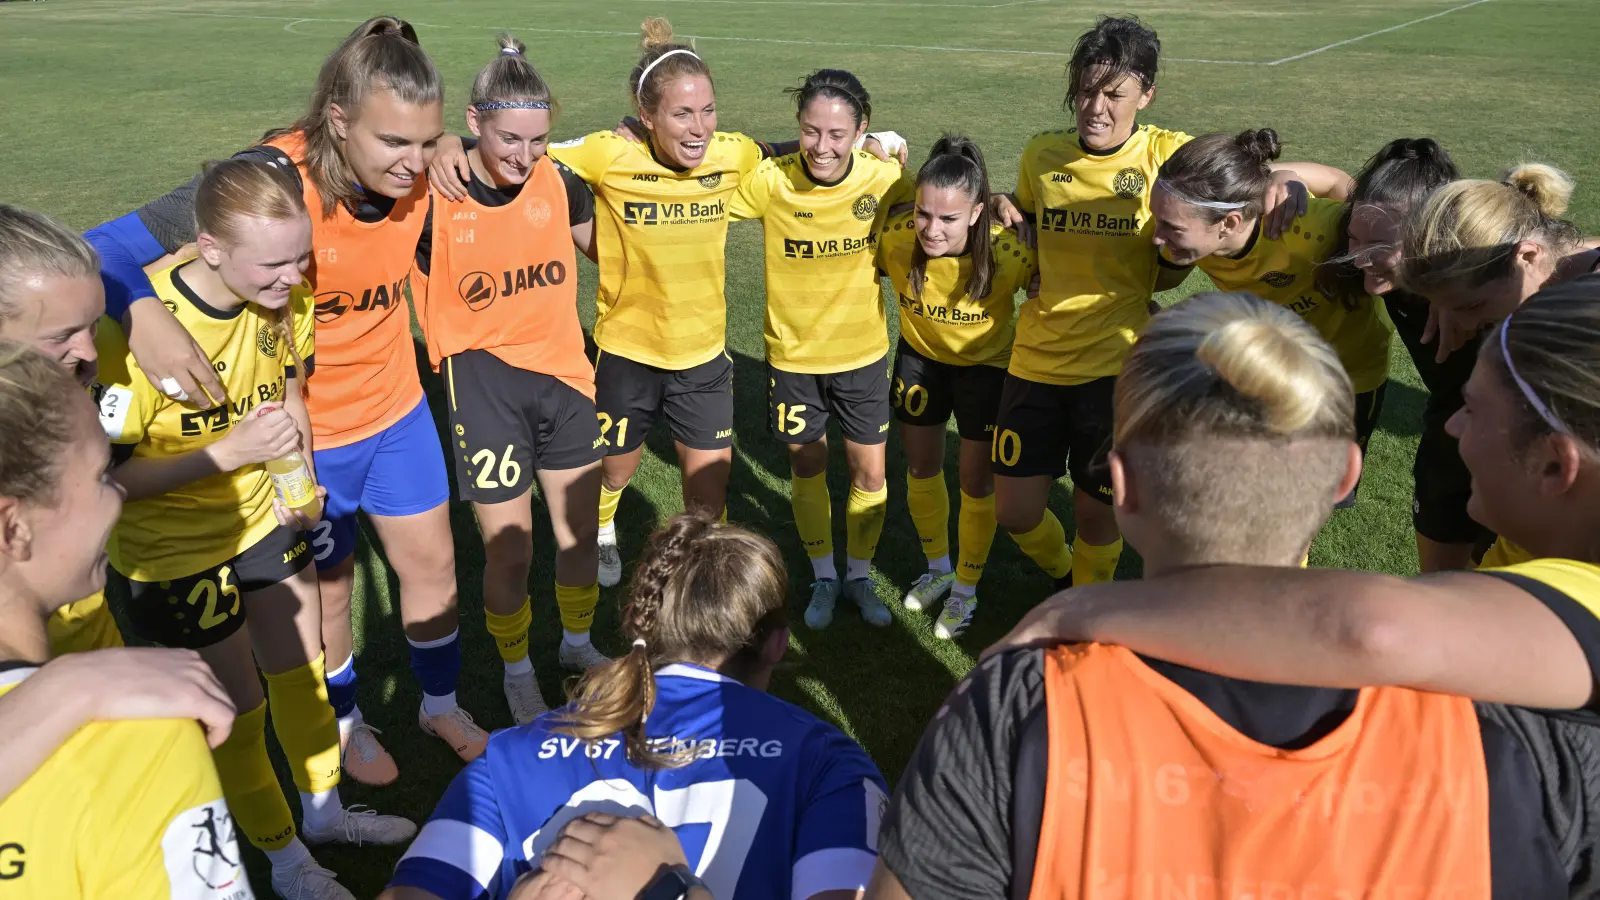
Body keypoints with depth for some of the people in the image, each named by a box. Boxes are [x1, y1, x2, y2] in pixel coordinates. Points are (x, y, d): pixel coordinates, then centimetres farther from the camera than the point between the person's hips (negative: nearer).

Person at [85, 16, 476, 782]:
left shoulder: (420, 176, -15)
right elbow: (106, 251, -31)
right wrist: (144, 315, -49)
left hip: (396, 407, 4)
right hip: (304, 429, -4)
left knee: (432, 560, 15)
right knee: (328, 582, 16)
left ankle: (441, 703, 41)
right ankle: (345, 722, 44)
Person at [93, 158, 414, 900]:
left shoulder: (286, 294, -13)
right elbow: (107, 476, -23)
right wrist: (230, 451, -32)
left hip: (264, 515, 5)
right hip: (176, 547, -5)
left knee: (302, 667, 19)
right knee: (239, 706, 9)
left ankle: (323, 809, 45)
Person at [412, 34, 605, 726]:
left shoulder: (559, 182, -2)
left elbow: (601, 246, 16)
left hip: (563, 372, 4)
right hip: (484, 382, -3)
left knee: (579, 532, 13)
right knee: (509, 552, 2)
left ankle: (577, 642, 41)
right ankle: (517, 672, 30)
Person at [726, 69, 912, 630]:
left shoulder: (884, 179, -16)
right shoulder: (770, 181, -19)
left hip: (862, 351, 1)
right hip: (793, 352, 0)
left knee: (869, 470, 8)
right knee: (807, 464, 14)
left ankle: (859, 576, 34)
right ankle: (823, 577, 37)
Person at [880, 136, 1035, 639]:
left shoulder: (1009, 252, -34)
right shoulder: (895, 238, -29)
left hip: (987, 362, -2)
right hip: (920, 355, 3)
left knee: (976, 481, 6)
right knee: (921, 469, 15)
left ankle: (966, 590, 30)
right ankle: (938, 569, 42)